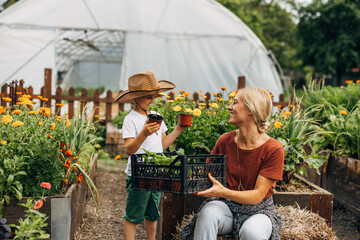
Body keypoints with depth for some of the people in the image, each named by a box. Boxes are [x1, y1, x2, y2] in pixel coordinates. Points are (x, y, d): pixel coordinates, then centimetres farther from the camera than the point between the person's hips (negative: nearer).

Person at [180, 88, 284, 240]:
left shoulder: (274, 149, -15)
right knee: (207, 213, -31)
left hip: (259, 209, -2)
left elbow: (258, 195, -17)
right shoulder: (225, 141, -4)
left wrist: (224, 192, -33)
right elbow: (208, 175, 7)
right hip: (227, 205, 3)